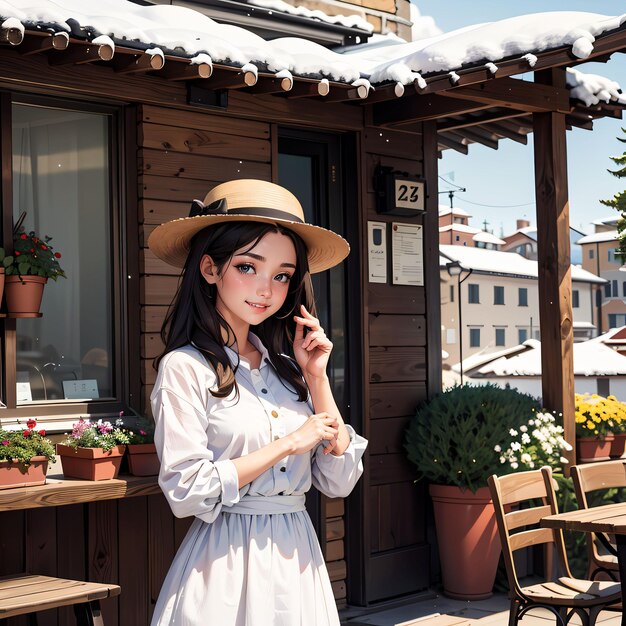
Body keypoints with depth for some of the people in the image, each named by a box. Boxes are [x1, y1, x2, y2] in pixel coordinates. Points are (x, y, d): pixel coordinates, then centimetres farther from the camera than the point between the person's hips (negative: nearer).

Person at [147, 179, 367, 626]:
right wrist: (288, 444, -12)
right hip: (227, 566, -6)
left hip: (298, 559, 6)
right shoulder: (185, 367, -9)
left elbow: (339, 481, 4)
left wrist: (317, 378, -2)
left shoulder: (285, 366, 7)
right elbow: (187, 492, -17)